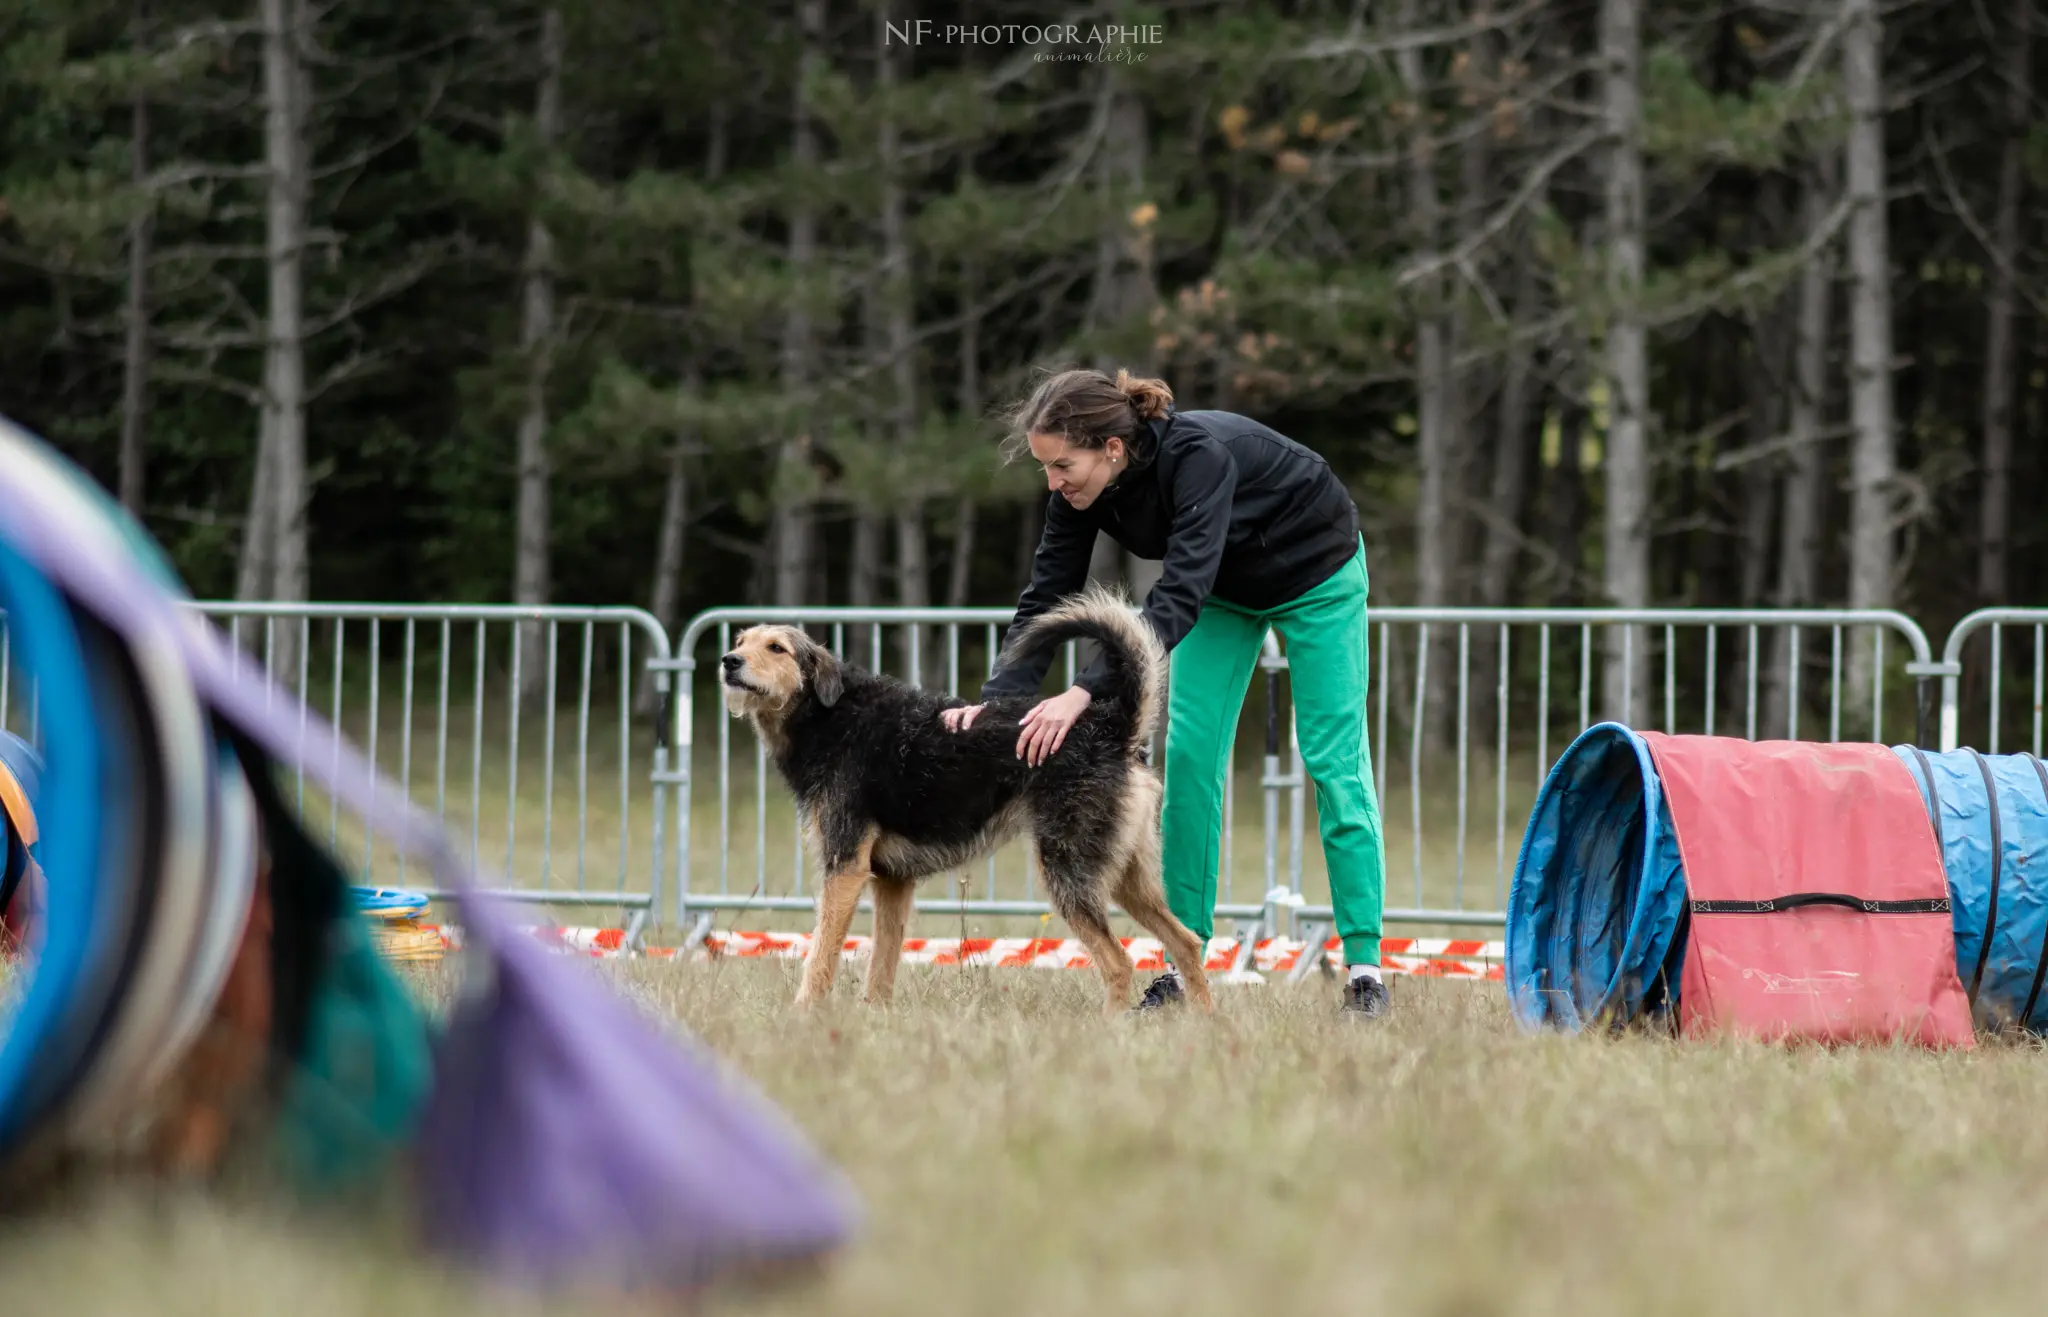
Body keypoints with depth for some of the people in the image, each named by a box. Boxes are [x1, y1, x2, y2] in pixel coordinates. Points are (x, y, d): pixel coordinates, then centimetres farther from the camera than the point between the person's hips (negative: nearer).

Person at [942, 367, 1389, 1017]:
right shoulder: (1078, 486, -21)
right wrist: (995, 698, -32)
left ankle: (1364, 963, -3)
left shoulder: (1198, 454, -41)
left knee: (1333, 760, -6)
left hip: (1315, 572, -6)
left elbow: (1177, 597, -47)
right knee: (1188, 757, -4)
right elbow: (1046, 599, -17)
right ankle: (1185, 960, -1)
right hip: (1225, 586, 6)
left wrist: (1084, 692, -54)